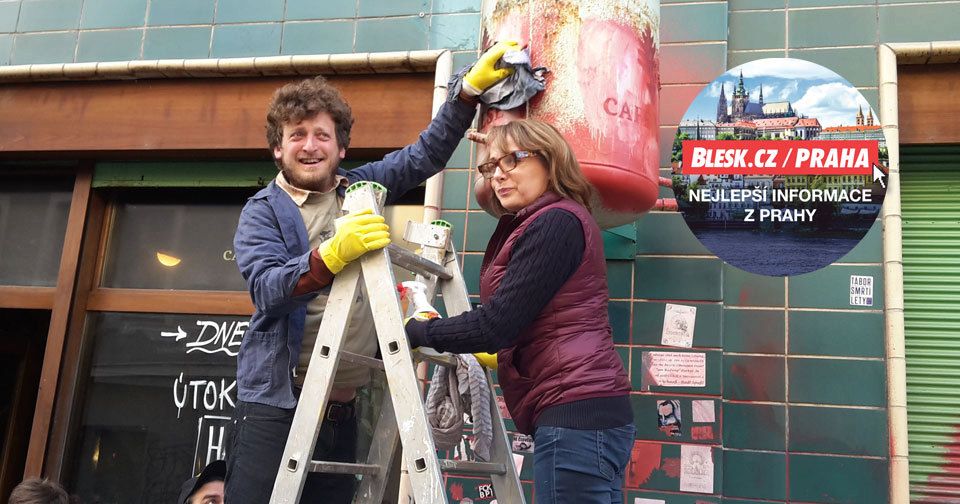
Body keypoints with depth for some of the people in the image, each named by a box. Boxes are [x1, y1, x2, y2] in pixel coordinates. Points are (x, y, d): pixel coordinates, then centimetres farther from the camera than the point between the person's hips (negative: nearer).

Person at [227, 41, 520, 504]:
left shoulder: (360, 188, 12)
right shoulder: (262, 212, 0)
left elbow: (425, 155, 16)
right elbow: (267, 288, -17)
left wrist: (471, 88, 8)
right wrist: (332, 254, -32)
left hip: (344, 409, 4)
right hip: (275, 405, -4)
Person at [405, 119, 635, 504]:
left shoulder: (556, 223, -11)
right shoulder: (536, 225, 20)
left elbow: (499, 321, -16)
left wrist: (416, 333, -7)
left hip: (576, 413, -10)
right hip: (583, 412, 10)